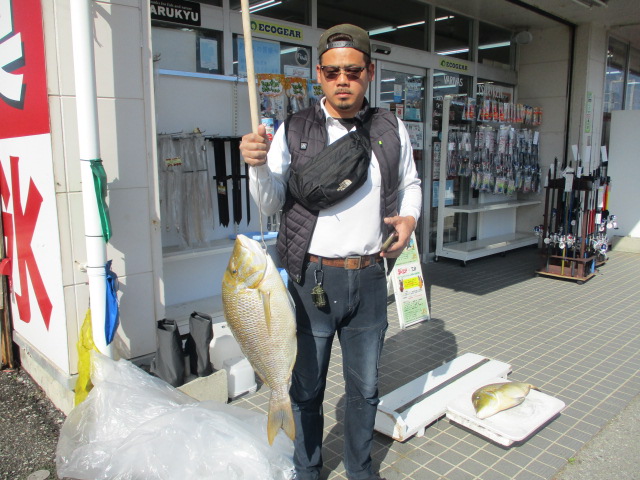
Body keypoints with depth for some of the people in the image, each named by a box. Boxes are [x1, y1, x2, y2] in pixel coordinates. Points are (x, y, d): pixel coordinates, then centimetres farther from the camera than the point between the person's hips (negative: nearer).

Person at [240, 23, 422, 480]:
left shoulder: (392, 129, 4)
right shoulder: (294, 130, -2)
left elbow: (411, 183, 18)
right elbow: (271, 204, -3)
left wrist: (409, 216, -3)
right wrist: (259, 165, -22)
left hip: (369, 279, 2)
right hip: (311, 279, -2)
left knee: (365, 387, 19)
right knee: (307, 387, 13)